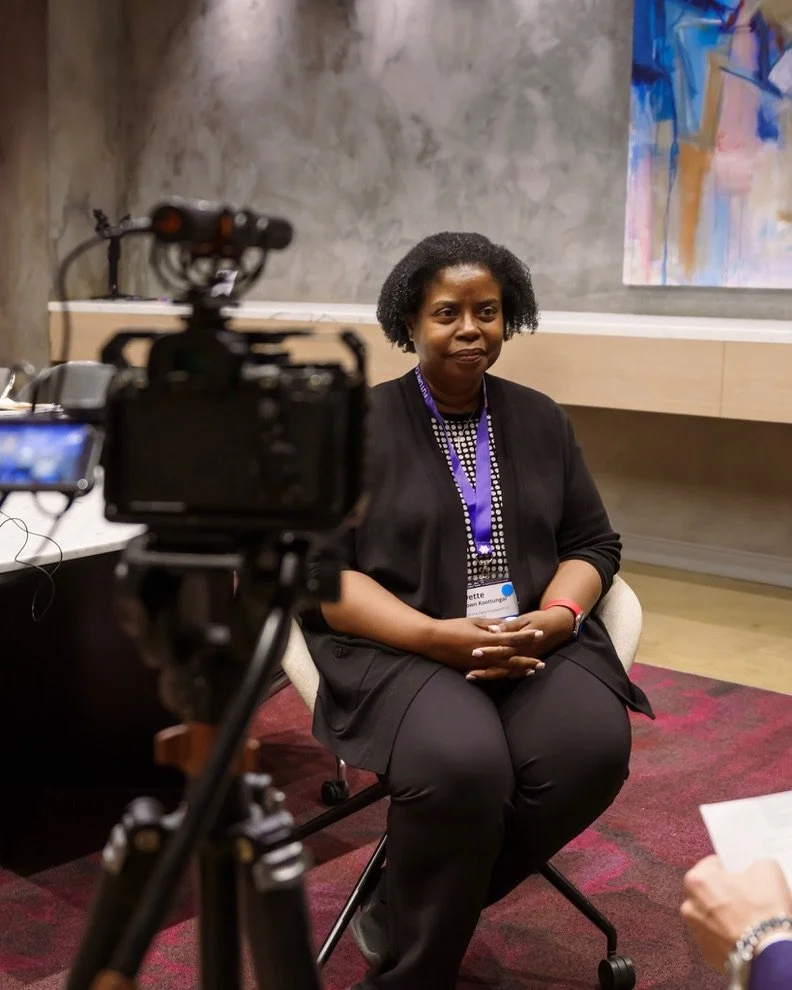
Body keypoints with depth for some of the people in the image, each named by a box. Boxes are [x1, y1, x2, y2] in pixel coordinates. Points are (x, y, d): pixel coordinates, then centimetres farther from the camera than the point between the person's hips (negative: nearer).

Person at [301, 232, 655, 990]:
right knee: (463, 765, -34)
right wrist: (434, 635, -19)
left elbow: (593, 542, 13)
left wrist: (556, 616, -9)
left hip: (532, 641, 4)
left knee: (593, 748, -27)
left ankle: (403, 916, -7)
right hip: (398, 648, -4)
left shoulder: (541, 420, 14)